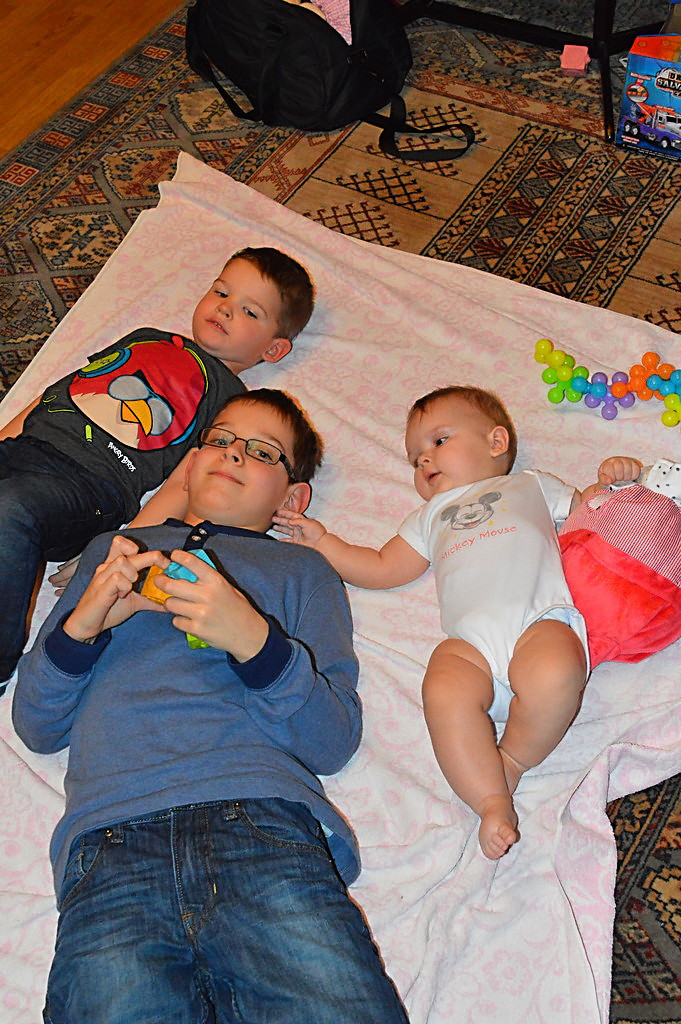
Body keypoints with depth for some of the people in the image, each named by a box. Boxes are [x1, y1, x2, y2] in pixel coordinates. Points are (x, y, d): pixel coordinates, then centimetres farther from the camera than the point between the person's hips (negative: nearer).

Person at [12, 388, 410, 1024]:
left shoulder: (302, 570, 26)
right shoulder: (112, 552, 31)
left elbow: (333, 744, 11)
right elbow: (35, 726, 23)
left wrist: (254, 639, -5)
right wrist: (82, 623, 6)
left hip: (263, 824, 0)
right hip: (112, 840, 1)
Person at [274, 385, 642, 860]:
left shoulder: (532, 485, 34)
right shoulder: (431, 516, 41)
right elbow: (382, 568, 40)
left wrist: (612, 479, 15)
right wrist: (321, 541, 36)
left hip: (541, 618, -2)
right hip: (470, 638, 2)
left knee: (553, 676, -36)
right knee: (444, 691, -33)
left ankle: (511, 760, -13)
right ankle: (493, 801, -29)